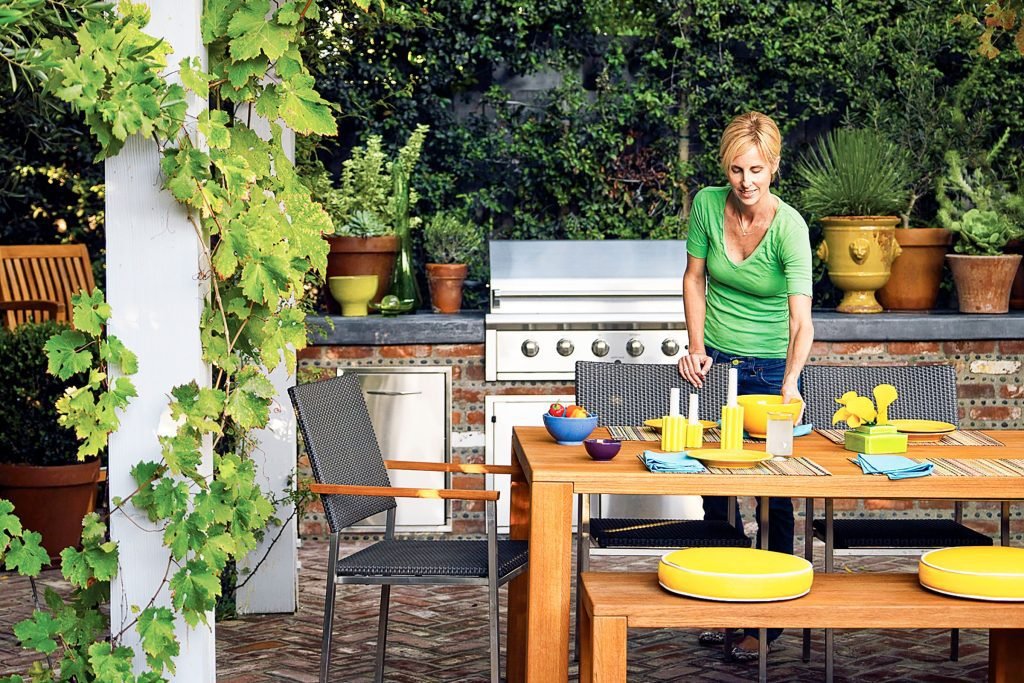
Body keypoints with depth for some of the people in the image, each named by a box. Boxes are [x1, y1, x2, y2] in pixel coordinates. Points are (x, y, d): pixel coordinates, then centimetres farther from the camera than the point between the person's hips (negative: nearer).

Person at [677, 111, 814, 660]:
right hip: (716, 363, 4)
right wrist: (697, 347, -2)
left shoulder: (789, 226, -22)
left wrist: (790, 384, -44)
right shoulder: (707, 204, -10)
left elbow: (801, 319, -30)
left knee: (772, 498, 2)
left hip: (772, 368, -4)